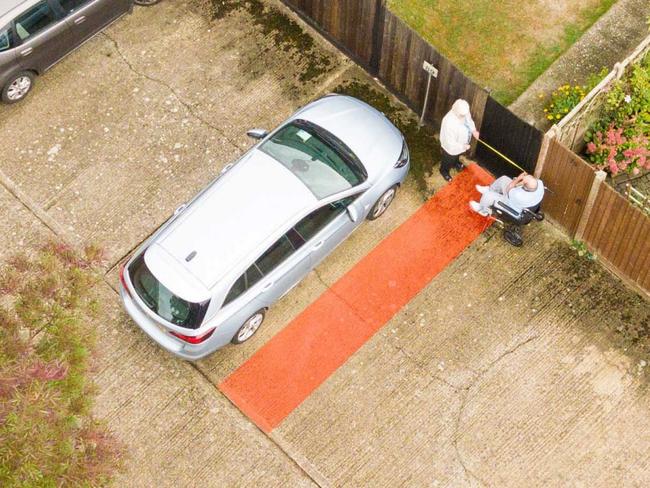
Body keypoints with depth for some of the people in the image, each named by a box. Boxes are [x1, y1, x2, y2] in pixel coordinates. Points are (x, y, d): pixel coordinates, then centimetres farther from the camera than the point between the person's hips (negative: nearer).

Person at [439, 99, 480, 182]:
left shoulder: (464, 112, -23)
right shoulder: (449, 122, -46)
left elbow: (469, 121, 0)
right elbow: (450, 142, -37)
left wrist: (474, 130, -17)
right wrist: (463, 146, -32)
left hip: (461, 143, 6)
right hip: (451, 147, -6)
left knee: (457, 156, 38)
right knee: (448, 161, 27)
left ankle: (456, 163, 70)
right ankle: (444, 171, 57)